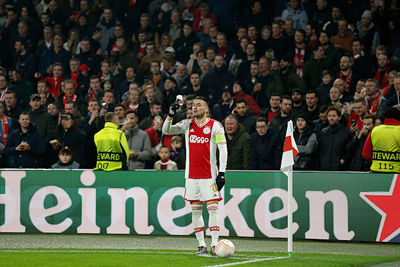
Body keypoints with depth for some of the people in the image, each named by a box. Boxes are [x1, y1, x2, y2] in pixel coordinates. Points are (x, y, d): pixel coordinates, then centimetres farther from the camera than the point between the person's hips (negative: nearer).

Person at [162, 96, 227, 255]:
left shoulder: (215, 126, -1)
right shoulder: (187, 124, 10)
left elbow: (223, 150, -3)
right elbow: (166, 131, 6)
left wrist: (222, 173, -9)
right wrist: (170, 116, -12)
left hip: (209, 175, -4)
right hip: (191, 175, 4)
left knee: (213, 209, -8)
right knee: (195, 211, 5)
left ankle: (214, 245, -6)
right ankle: (201, 245, 10)